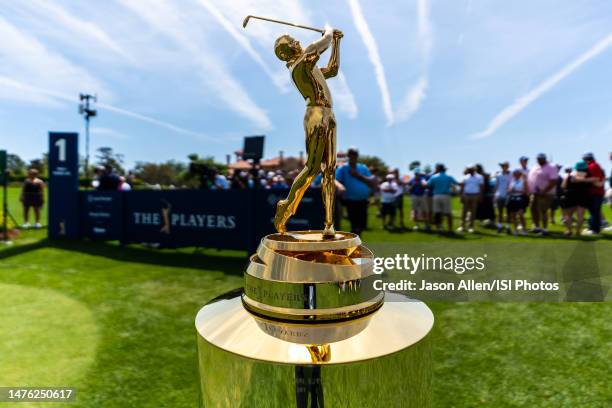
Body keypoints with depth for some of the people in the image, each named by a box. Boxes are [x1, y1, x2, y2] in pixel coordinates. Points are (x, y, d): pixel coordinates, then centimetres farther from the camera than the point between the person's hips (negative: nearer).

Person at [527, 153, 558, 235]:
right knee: (534, 210, 12)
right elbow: (530, 179, 22)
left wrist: (543, 191, -22)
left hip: (545, 194, -8)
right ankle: (536, 227, 24)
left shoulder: (551, 168, -10)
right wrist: (529, 191, 11)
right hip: (534, 193, 8)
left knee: (543, 211, -9)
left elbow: (553, 182, -18)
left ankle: (545, 229, -3)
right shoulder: (535, 167, 15)